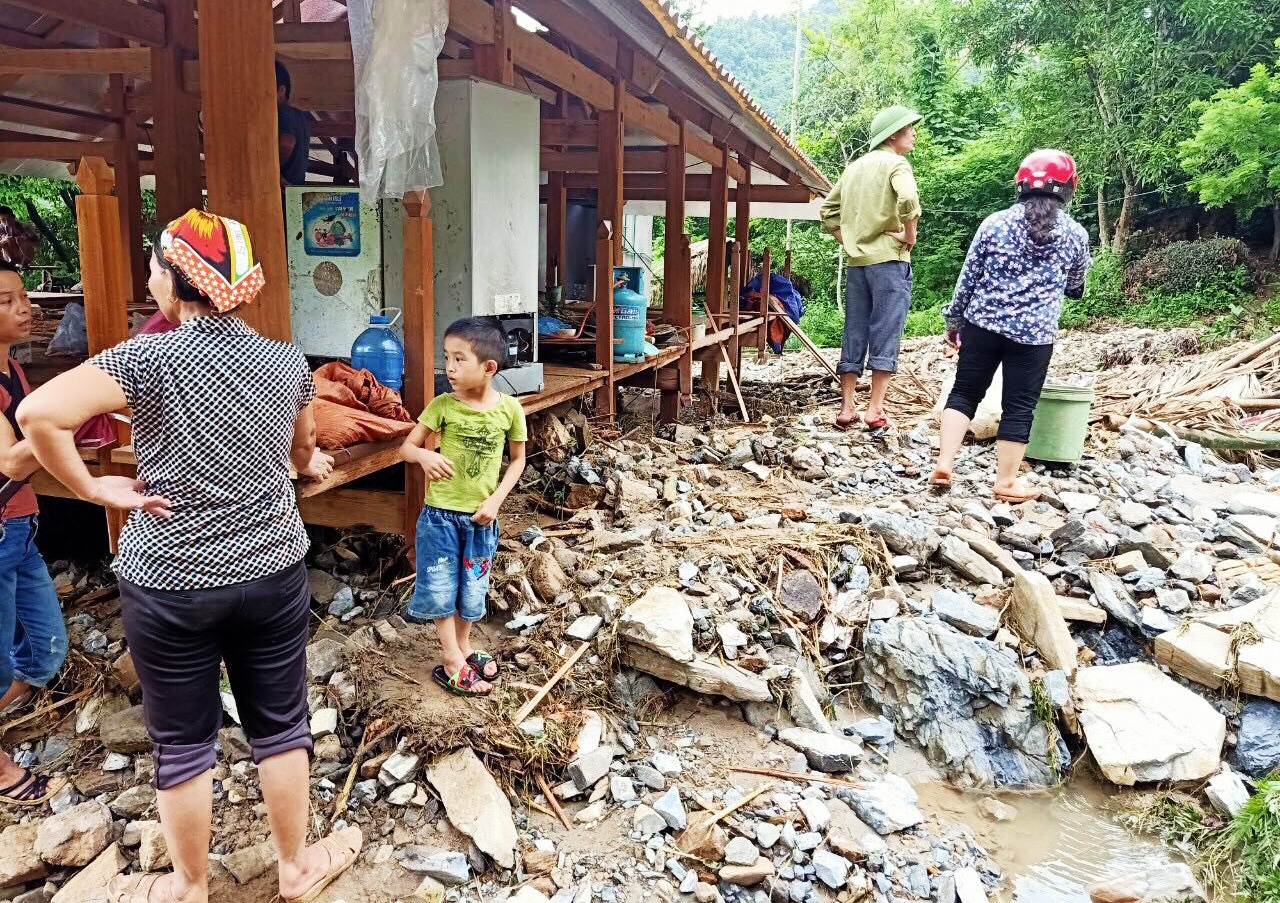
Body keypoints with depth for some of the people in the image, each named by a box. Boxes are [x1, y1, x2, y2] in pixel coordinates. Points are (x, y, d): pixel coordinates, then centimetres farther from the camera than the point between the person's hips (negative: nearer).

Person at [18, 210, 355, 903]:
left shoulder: (151, 358, -15)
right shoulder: (288, 362, -2)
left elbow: (38, 414, -26)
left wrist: (92, 489, -12)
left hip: (170, 584, -3)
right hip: (274, 573, 3)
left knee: (183, 743, 14)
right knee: (280, 725, 16)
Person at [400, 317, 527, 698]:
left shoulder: (509, 408, -9)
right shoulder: (443, 405, -11)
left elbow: (517, 460, 2)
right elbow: (408, 446, -3)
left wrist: (495, 500, -9)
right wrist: (425, 456, -26)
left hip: (481, 516, 1)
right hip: (441, 512, -1)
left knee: (473, 588, 16)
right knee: (441, 587, 6)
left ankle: (463, 648, 36)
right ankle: (453, 663, 20)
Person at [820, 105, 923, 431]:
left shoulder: (854, 166, 16)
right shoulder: (896, 164, -5)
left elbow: (829, 210, 18)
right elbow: (908, 200, -24)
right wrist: (910, 236, -11)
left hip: (856, 261, 6)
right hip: (888, 259, -6)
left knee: (854, 334, 8)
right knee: (885, 335, -3)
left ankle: (847, 407, 9)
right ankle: (875, 410, -3)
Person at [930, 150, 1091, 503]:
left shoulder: (995, 223, 1)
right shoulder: (1076, 234, 4)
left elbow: (968, 277, 3)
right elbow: (1075, 288, 17)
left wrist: (954, 321, 13)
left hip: (983, 323, 1)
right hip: (1034, 333, -1)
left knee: (965, 392, 12)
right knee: (1019, 407, 6)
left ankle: (943, 465, 6)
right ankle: (1006, 482, 12)